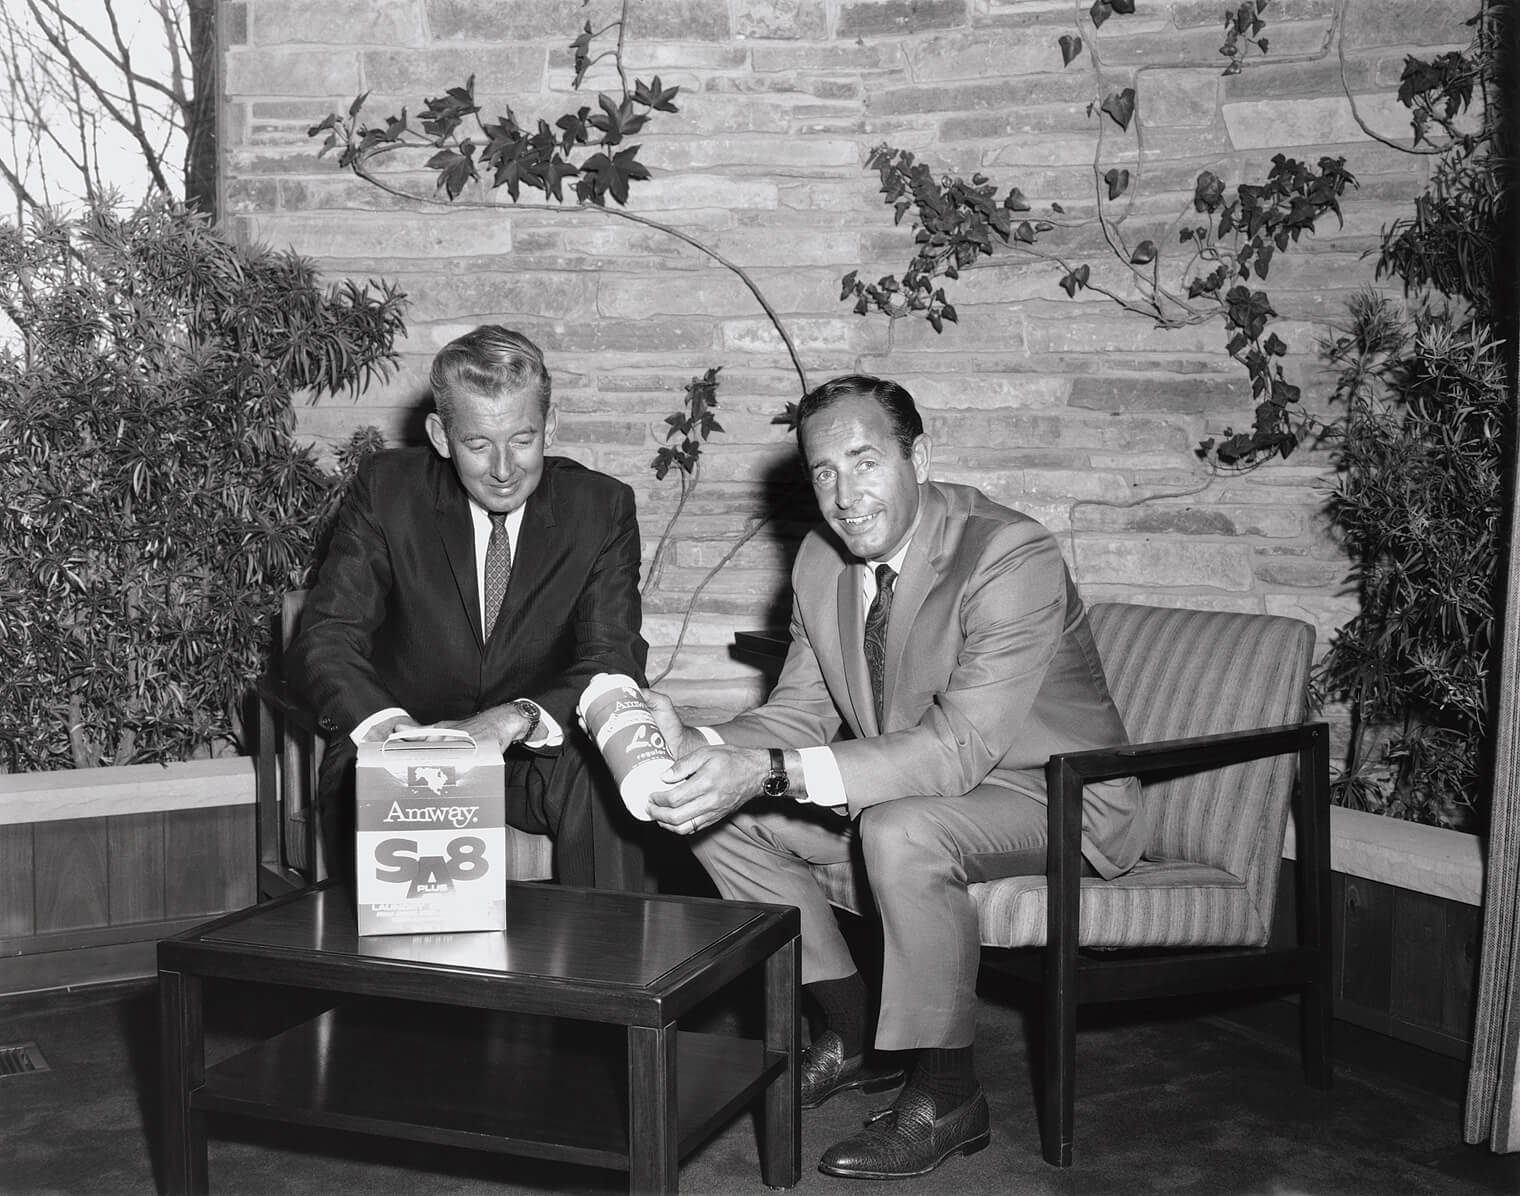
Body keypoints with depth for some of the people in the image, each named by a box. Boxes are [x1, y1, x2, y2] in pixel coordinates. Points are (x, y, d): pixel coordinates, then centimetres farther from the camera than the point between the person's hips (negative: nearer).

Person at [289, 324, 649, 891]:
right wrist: (383, 719, -33)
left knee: (600, 770, -31)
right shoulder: (386, 489, -6)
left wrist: (515, 718, -34)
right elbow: (326, 637, -10)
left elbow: (614, 663, -13)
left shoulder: (601, 508, -5)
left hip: (541, 756, 1)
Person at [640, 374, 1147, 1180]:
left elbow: (963, 746, -35)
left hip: (1054, 800, -7)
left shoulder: (1011, 556, -27)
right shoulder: (822, 562, -3)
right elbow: (800, 711, 1)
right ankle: (852, 1030, 10)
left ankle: (947, 1096, -15)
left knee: (900, 829, -36)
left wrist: (771, 772, -44)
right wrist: (706, 748, -23)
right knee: (721, 813, -5)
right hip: (908, 787, 8)